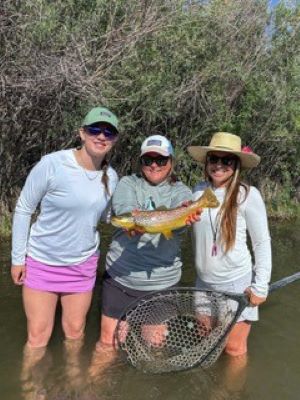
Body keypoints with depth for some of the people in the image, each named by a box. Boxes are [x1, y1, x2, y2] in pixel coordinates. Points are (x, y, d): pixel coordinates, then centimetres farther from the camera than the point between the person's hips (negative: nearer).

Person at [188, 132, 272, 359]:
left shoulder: (247, 195, -15)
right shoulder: (199, 190, -3)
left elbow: (262, 243, -9)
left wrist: (261, 286, -10)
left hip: (237, 283, -4)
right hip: (204, 282, 5)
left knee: (234, 349, 10)